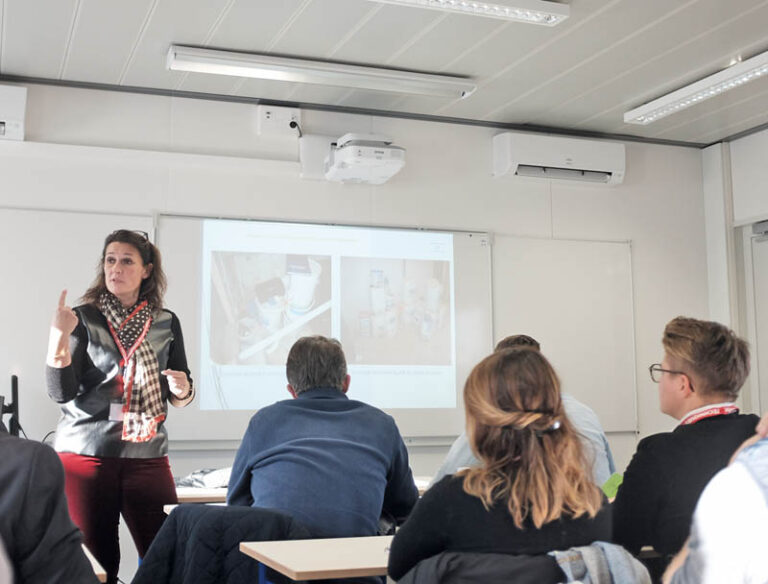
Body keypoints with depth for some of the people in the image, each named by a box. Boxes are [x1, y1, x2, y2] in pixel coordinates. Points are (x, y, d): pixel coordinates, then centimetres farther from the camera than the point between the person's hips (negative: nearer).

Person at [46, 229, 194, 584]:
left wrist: (182, 389, -8)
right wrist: (59, 335, -21)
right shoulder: (84, 318, 0)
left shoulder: (166, 323, 8)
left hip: (147, 457, 2)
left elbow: (178, 399, 14)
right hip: (85, 454, -2)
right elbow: (62, 392, -9)